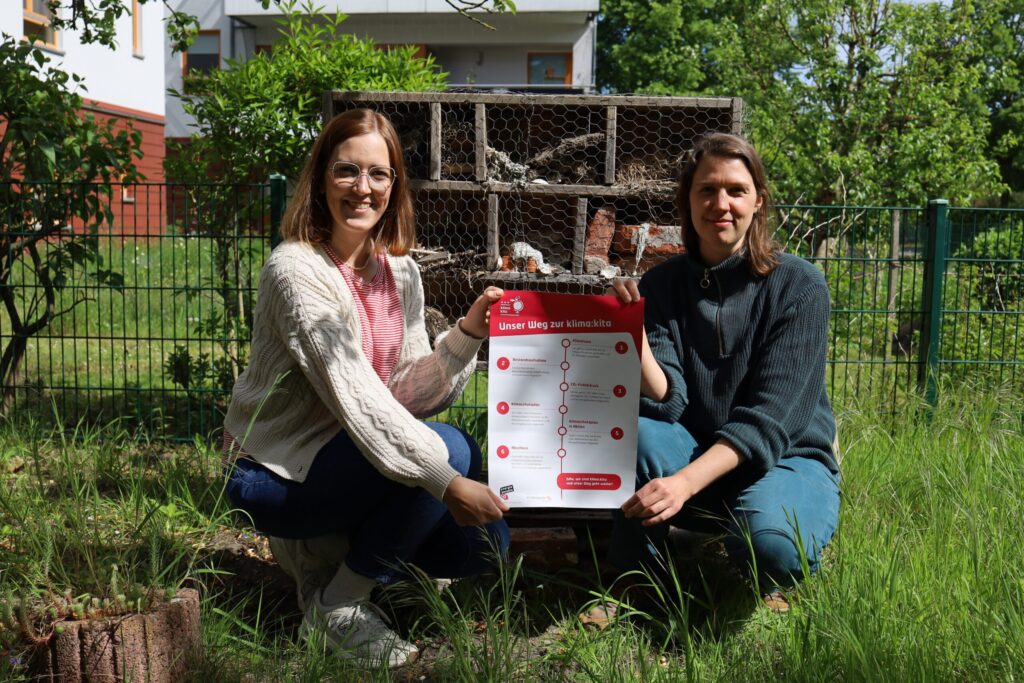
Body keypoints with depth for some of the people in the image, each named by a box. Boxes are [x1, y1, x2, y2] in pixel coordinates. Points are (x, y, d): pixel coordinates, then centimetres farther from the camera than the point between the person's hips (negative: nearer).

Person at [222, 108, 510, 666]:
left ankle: (325, 549, 15)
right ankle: (336, 606, -8)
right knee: (452, 449, -27)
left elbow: (407, 394, -3)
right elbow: (355, 399, -29)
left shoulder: (400, 271, 3)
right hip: (275, 474, -7)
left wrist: (467, 334, -17)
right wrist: (447, 479, -34)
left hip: (346, 457, 7)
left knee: (482, 541, -5)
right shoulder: (297, 270, -20)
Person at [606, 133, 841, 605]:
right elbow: (665, 401, -12)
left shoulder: (799, 285, -12)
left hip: (787, 458, -3)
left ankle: (770, 586, 4)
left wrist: (686, 482, -31)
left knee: (768, 544, -35)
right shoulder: (663, 283, -2)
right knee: (636, 432, -28)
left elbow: (768, 420, -19)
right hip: (695, 453, 3)